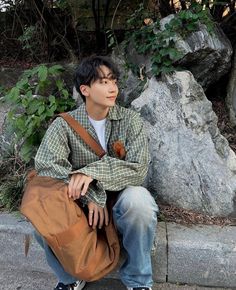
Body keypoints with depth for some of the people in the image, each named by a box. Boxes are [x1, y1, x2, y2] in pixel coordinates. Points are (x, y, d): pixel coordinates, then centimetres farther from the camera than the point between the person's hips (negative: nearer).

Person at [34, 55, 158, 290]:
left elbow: (139, 168, -17)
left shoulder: (130, 119, -7)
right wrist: (91, 196, -31)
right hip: (80, 201, 1)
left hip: (120, 195, 0)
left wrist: (94, 172, -30)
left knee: (139, 201, -35)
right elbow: (45, 165, -23)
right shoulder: (64, 124, -8)